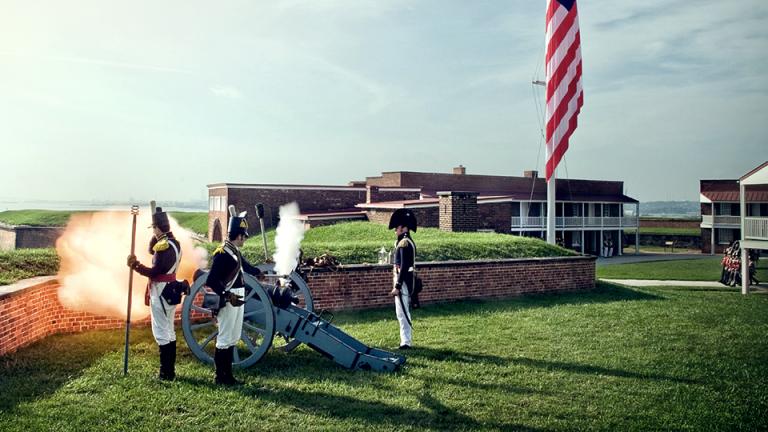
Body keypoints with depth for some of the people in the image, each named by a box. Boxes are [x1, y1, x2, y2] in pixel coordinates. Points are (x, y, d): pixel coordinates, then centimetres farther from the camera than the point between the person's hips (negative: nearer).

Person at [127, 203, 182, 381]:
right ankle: (170, 370, 23)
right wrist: (157, 237, 9)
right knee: (169, 331, 15)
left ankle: (166, 373, 0)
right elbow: (151, 251, 21)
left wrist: (136, 266, -13)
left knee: (161, 333, -4)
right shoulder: (174, 243, 9)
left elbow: (154, 272, -20)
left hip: (161, 292, -10)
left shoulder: (164, 246, -20)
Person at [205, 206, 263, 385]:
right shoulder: (222, 253, -18)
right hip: (228, 301, -10)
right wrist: (227, 294, -28)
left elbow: (244, 265, 32)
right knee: (225, 339, -1)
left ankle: (228, 374, 25)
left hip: (237, 299, 10)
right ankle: (221, 377, 10)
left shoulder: (235, 252, 10)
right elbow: (211, 280, -23)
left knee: (233, 338, 15)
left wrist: (257, 272, 49)